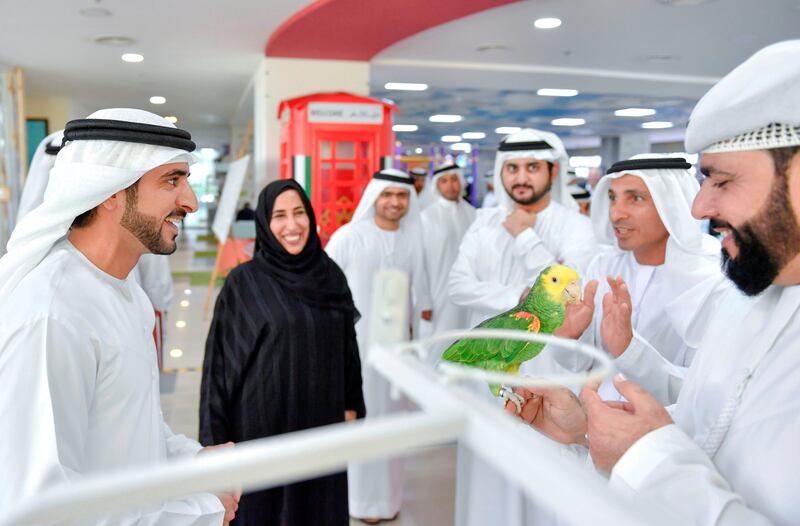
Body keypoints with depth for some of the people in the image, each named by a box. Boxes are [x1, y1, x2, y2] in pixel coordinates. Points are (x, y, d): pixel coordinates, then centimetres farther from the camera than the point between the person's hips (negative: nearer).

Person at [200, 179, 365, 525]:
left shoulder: (331, 276, 2)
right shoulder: (244, 282, -9)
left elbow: (348, 348, 9)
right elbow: (222, 360, -8)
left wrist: (351, 407, 9)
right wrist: (219, 435, -10)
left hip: (321, 421, 4)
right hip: (262, 421, -3)